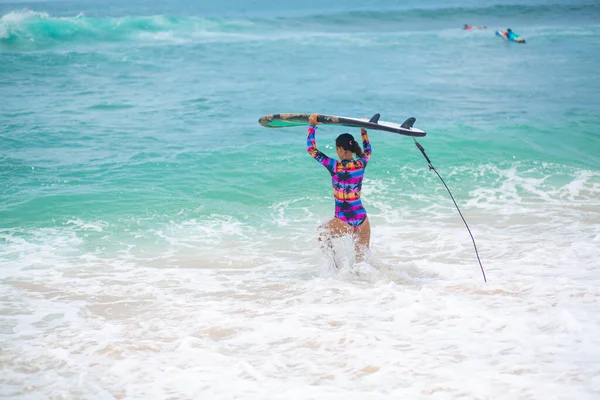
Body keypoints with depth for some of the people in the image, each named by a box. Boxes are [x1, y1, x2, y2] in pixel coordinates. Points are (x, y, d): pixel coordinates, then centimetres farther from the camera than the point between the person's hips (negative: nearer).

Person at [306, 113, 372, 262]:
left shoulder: (334, 167, -13)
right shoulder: (361, 164, -2)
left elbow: (311, 149, -5)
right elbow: (367, 150, 23)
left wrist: (312, 126, 0)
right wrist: (363, 130, 31)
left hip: (344, 222, -3)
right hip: (362, 219, 3)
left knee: (322, 233, 27)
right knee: (363, 257, 16)